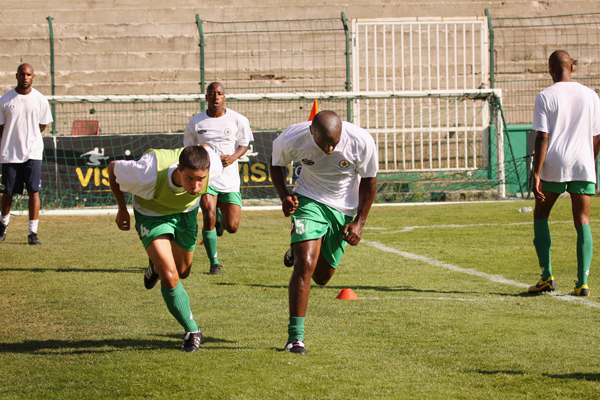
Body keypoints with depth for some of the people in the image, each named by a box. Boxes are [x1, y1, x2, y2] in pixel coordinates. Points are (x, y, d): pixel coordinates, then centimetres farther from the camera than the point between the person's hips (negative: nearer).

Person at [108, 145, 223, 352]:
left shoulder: (213, 166, -35)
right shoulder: (148, 175, -44)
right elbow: (113, 168, -23)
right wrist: (122, 209, -8)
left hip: (186, 212, 4)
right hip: (151, 214, -4)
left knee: (182, 272, 21)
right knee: (170, 279, -18)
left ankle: (157, 265, 57)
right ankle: (192, 331, 4)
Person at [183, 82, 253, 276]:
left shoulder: (238, 120, -1)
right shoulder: (195, 123, 1)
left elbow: (244, 143, 7)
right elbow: (189, 150, 12)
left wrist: (233, 157, -12)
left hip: (229, 178, 1)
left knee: (232, 227, -3)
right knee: (208, 217, -19)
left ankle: (220, 219, 38)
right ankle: (214, 263, -1)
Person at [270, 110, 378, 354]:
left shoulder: (362, 142, -26)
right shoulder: (292, 139, -24)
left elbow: (369, 180, -7)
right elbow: (276, 163, 0)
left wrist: (360, 221, -6)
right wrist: (284, 196, -13)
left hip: (344, 209, 2)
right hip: (309, 201, -2)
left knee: (322, 276, 10)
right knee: (305, 266, -19)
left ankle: (298, 251, 45)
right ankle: (295, 336, -11)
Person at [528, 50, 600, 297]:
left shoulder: (545, 97, -4)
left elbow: (542, 139, -10)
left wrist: (536, 174, -11)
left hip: (554, 166, -2)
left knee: (540, 215, 15)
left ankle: (547, 275, 5)